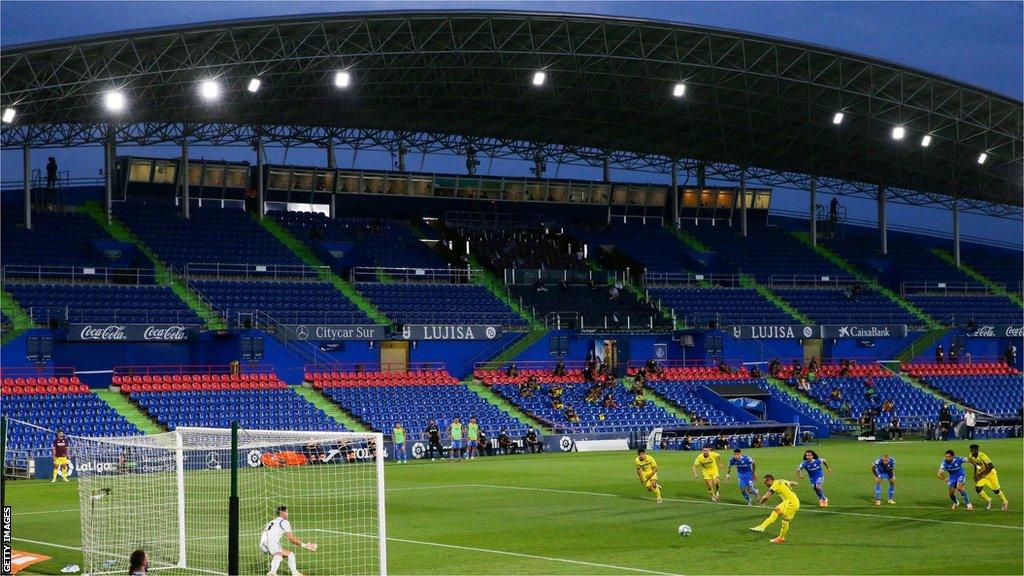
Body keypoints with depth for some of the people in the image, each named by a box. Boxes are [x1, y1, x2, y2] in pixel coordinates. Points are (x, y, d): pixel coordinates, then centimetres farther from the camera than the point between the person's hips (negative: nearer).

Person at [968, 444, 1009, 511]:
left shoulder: (982, 456, -31)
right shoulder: (971, 456, -9)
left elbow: (991, 466, -34)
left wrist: (981, 474, -35)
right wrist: (975, 474, 3)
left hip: (990, 474, -6)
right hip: (982, 475, 6)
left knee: (996, 490, 4)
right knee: (978, 488, -12)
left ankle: (1005, 502, 28)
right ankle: (988, 501, 10)